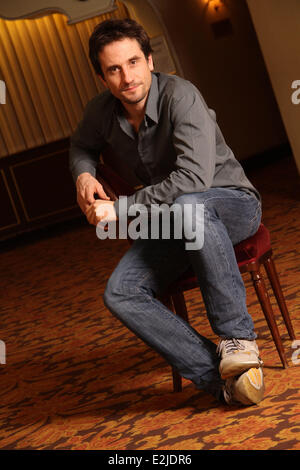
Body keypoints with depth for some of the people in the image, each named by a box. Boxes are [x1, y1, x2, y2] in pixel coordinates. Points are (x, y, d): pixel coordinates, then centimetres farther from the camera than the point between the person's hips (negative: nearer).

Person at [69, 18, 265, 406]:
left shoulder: (179, 95, -22)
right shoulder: (102, 111, -2)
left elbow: (194, 176, -33)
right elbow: (81, 146, 23)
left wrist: (120, 209, -29)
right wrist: (83, 175, -1)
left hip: (232, 204, -5)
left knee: (188, 206, -43)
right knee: (120, 294, -21)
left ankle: (236, 337, -30)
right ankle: (222, 378, -26)